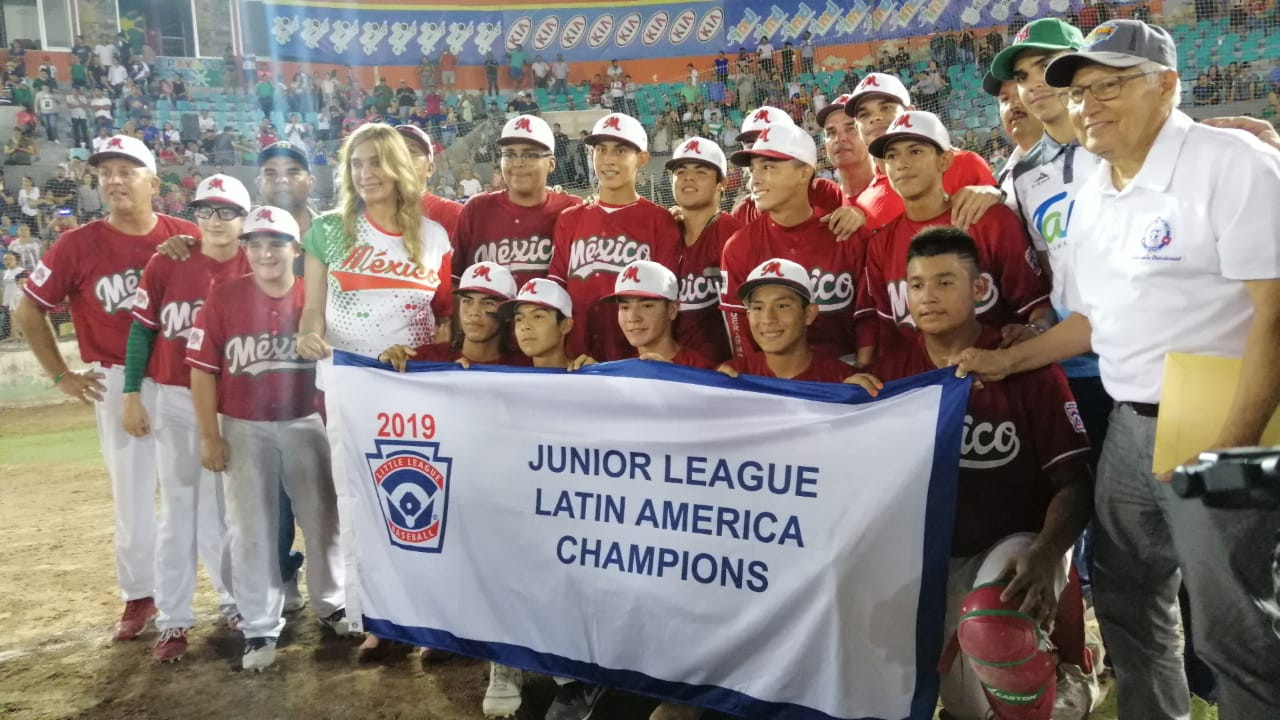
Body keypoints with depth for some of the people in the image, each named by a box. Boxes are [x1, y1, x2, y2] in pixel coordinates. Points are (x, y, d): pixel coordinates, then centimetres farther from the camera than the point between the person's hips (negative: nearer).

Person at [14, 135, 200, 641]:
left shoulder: (189, 237, -5)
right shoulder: (78, 245, -6)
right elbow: (27, 314, 3)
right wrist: (61, 376, 1)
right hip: (118, 381, 0)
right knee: (132, 491, 8)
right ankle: (140, 595, 24)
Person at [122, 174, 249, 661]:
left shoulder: (255, 271, -2)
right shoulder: (165, 264, -3)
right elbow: (142, 329, 0)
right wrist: (131, 395, -3)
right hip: (175, 400, 0)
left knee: (225, 507, 10)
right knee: (178, 507, 6)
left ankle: (235, 600, 27)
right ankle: (174, 620, 13)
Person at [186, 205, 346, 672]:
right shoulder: (223, 297, -8)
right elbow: (203, 370, -6)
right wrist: (210, 436, -8)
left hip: (305, 423, 1)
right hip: (244, 428, -1)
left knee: (323, 518, 12)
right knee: (250, 529, 6)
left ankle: (333, 603, 32)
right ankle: (260, 628, 18)